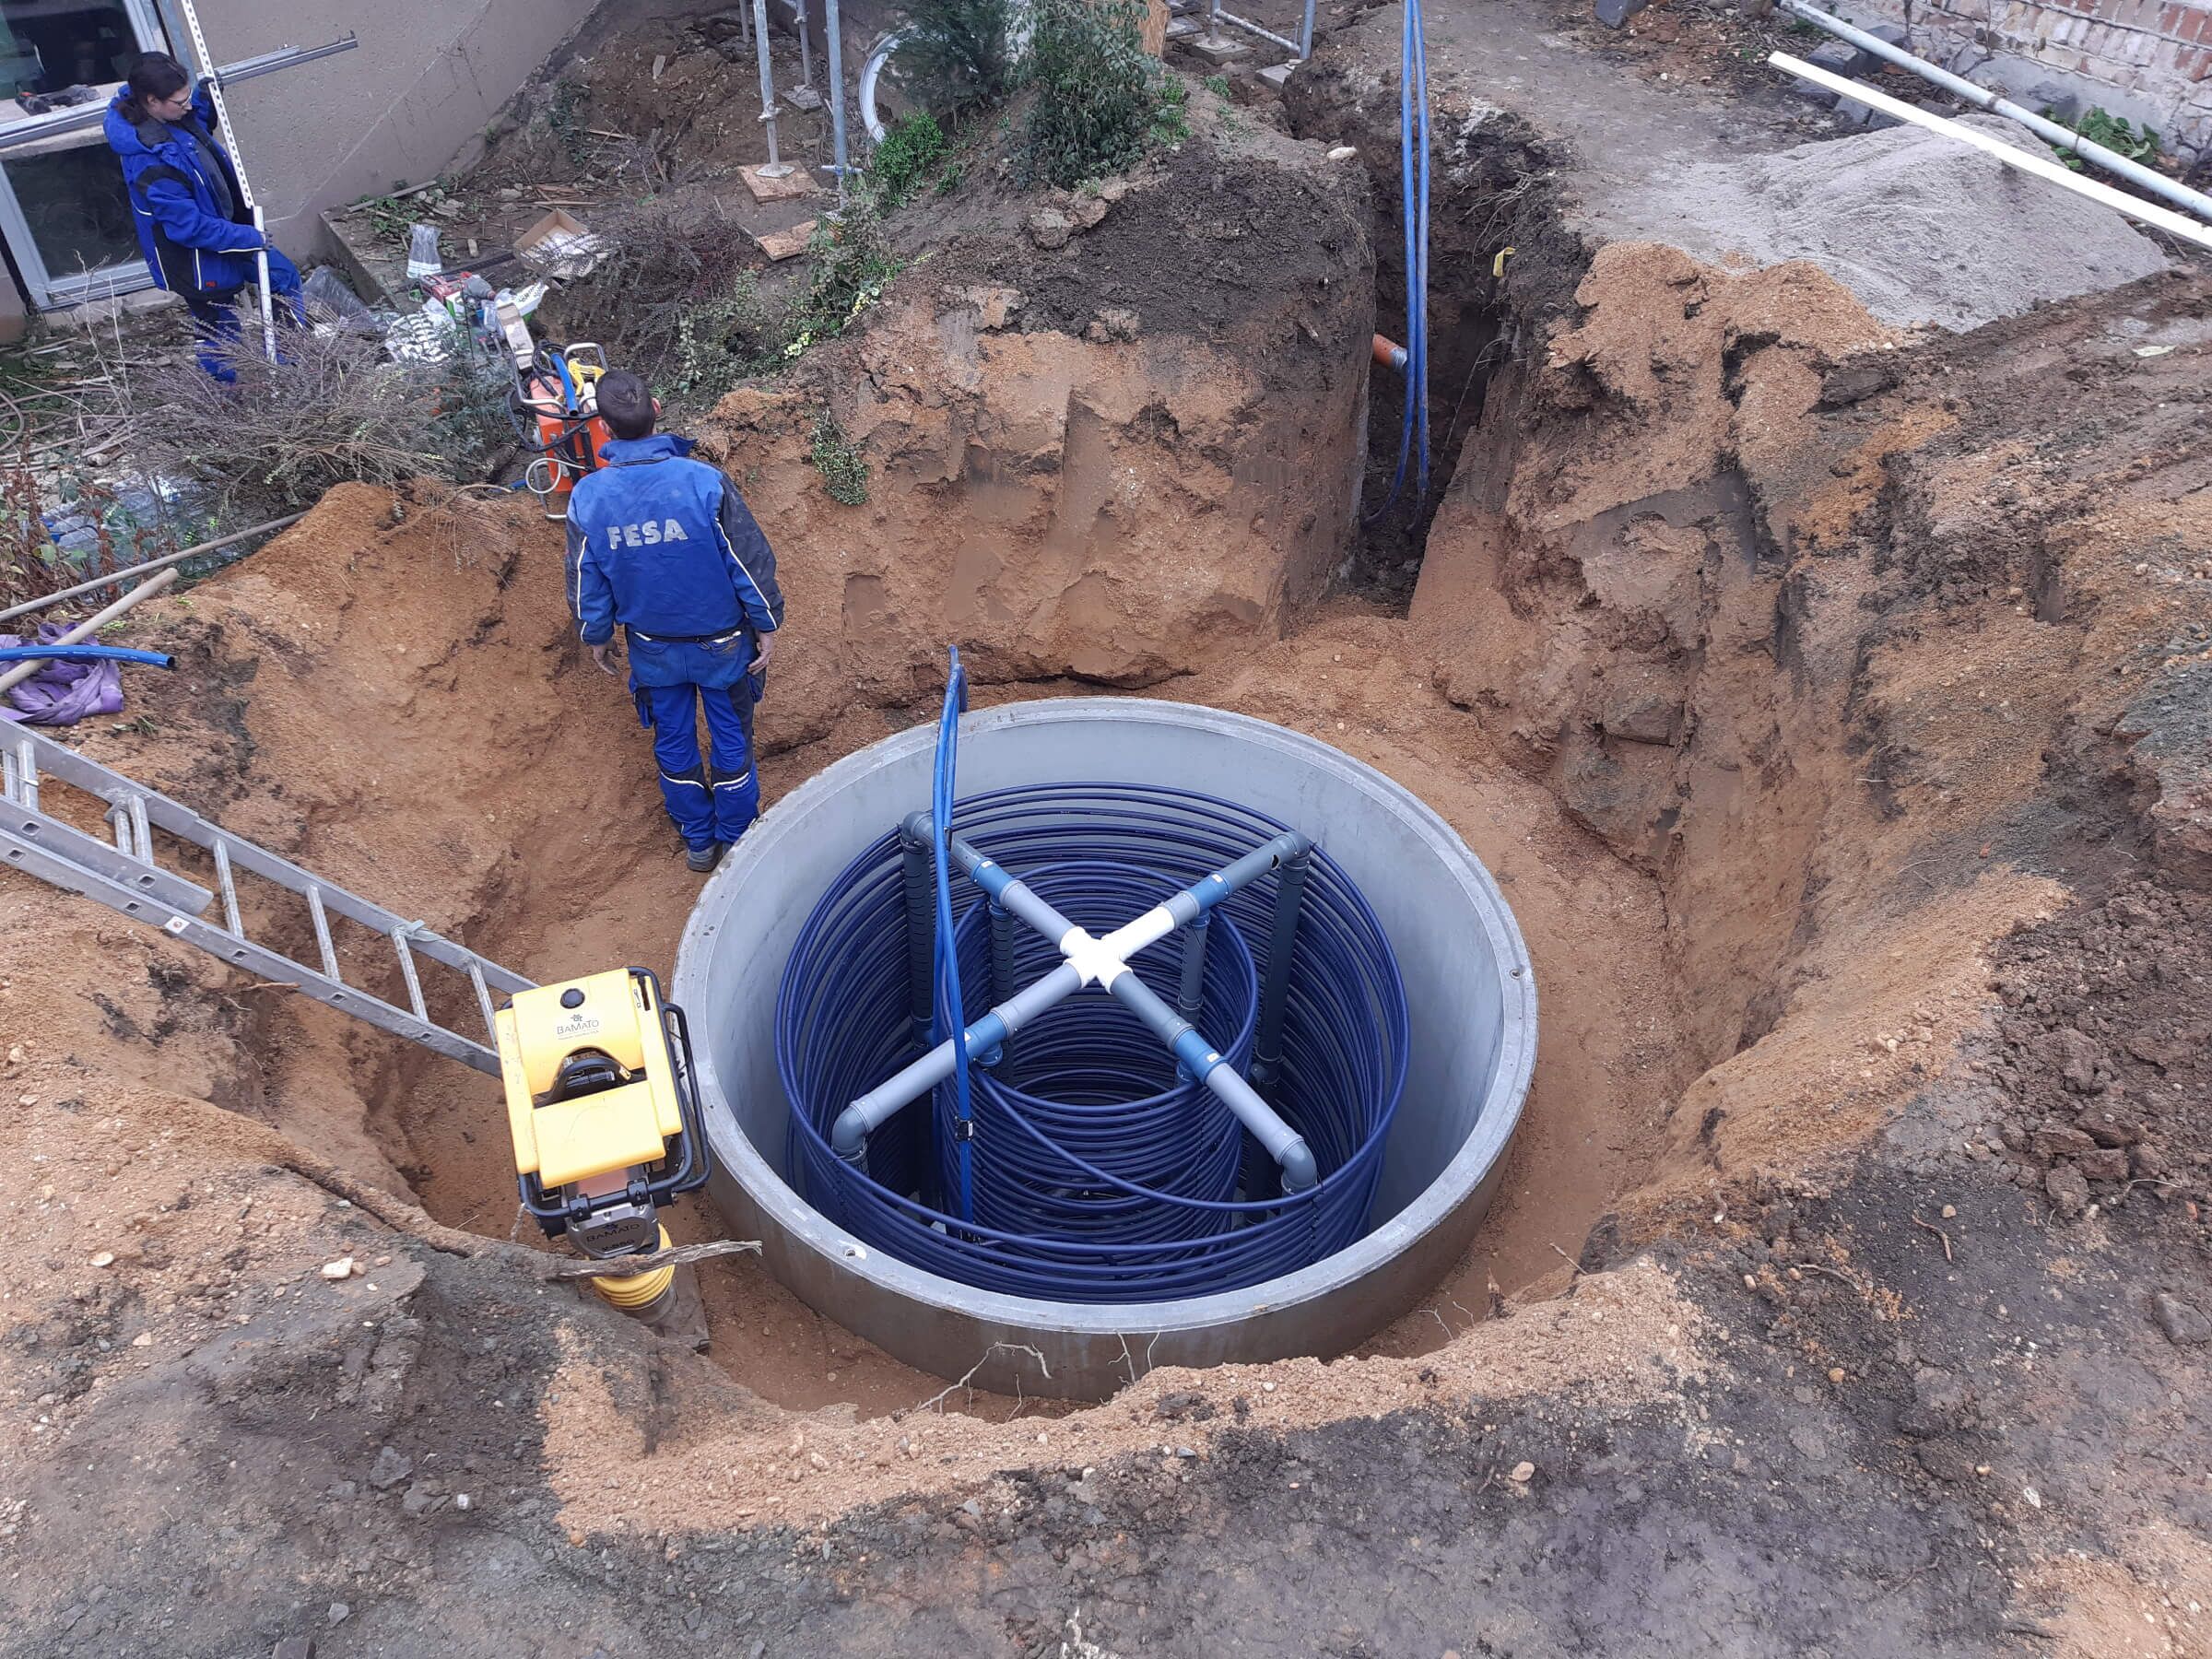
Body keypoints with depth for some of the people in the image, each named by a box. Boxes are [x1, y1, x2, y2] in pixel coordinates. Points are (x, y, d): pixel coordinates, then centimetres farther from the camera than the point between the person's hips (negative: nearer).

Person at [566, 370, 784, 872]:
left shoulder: (587, 497, -17)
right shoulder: (705, 482, -26)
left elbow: (586, 582, -4)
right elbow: (751, 562, -17)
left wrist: (596, 637, 13)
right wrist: (767, 626, -3)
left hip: (653, 648, 2)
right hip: (722, 642, -2)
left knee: (674, 745, 22)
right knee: (731, 740, 18)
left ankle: (697, 841, 39)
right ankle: (736, 841, 34)